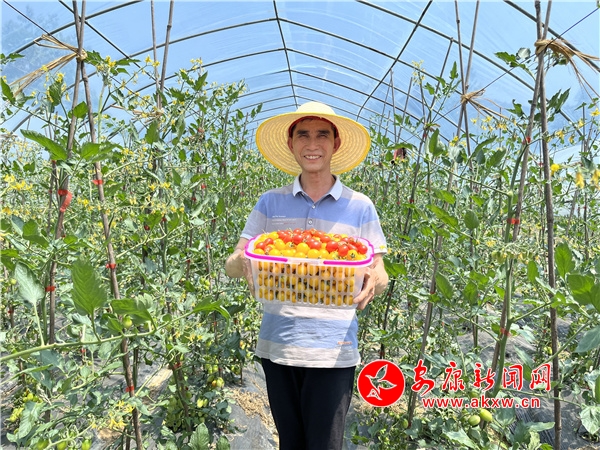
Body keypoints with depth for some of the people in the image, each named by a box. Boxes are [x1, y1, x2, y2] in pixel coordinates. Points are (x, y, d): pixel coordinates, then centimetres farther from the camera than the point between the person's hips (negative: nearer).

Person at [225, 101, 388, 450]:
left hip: (333, 350, -2)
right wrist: (244, 262, -20)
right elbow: (231, 265, 4)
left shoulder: (359, 206, -1)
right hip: (276, 345, 2)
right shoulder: (270, 203, 3)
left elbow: (380, 278, 3)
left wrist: (374, 280, -20)